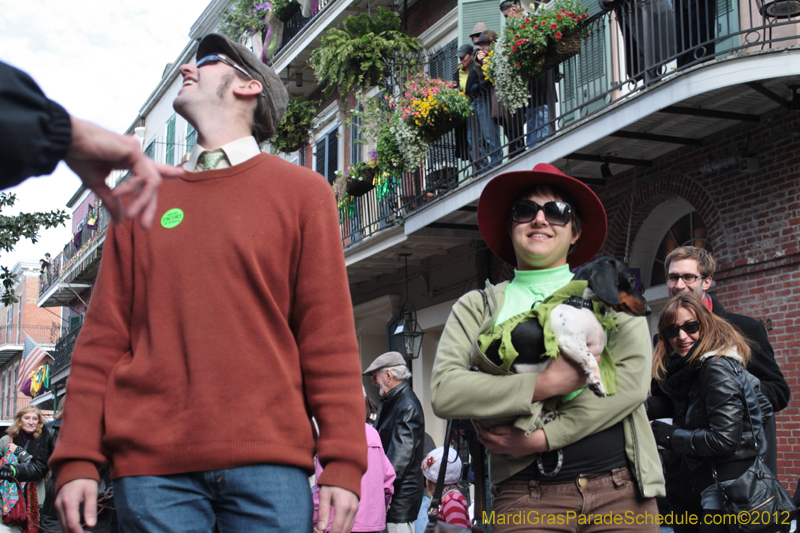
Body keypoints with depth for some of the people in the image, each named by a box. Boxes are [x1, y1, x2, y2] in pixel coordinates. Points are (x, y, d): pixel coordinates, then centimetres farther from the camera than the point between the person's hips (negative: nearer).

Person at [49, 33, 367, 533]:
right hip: (151, 464, 2)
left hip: (268, 459, -2)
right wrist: (77, 458, 1)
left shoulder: (302, 190, 9)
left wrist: (344, 464, -6)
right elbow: (104, 335, 10)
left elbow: (328, 336, 2)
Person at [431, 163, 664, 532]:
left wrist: (541, 437, -11)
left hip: (621, 488, 1)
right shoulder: (477, 307, 10)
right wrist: (544, 385, -14)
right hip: (528, 496, -1)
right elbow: (444, 391, -5)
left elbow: (632, 381, -3)